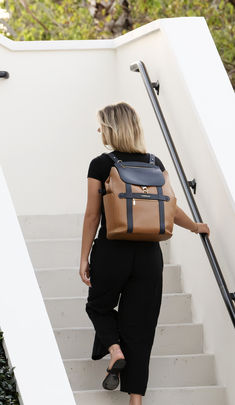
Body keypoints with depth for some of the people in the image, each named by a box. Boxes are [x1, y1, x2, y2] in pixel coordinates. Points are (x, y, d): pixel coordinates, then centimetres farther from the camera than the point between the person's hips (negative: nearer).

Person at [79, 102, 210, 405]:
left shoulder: (100, 165, -7)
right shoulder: (155, 164, 4)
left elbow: (92, 216, -6)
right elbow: (170, 210, 7)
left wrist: (84, 259, 1)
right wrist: (197, 227, 25)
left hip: (111, 252, -3)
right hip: (148, 254, 3)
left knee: (98, 306, 23)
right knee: (139, 327, 6)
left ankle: (114, 350, -5)